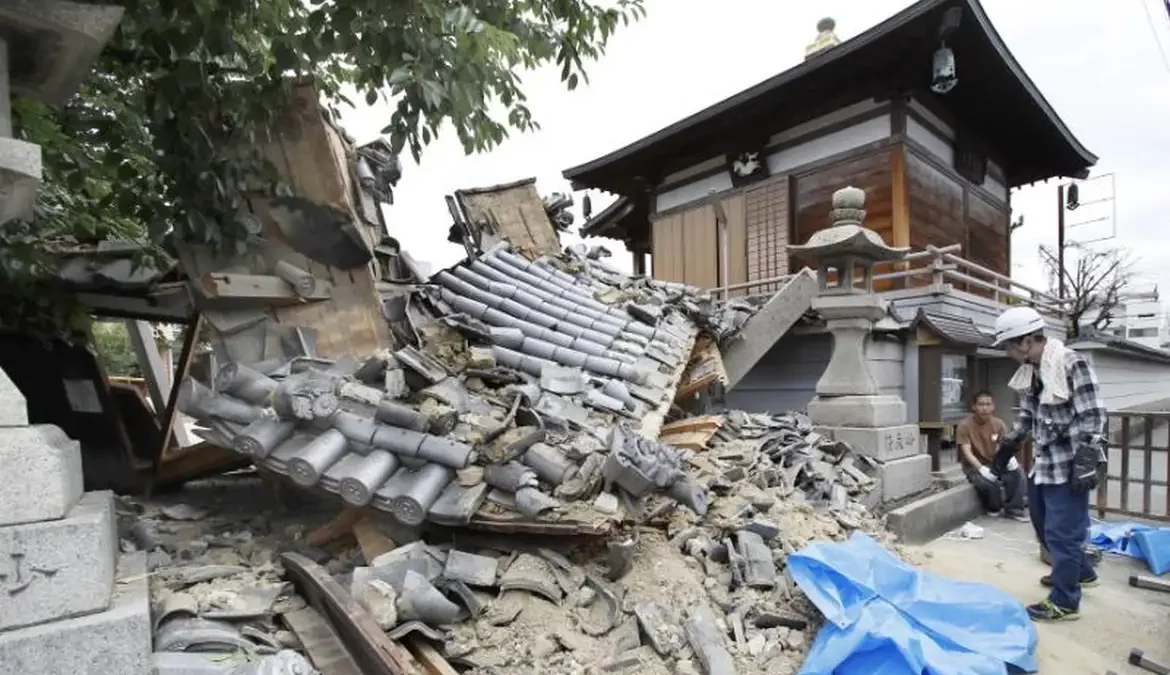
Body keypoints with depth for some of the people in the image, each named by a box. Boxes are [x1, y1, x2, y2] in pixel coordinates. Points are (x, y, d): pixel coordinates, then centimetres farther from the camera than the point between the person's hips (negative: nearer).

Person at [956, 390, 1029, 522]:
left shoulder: (999, 423, 0)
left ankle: (1013, 509, -6)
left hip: (995, 463, 4)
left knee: (1017, 473, -24)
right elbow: (966, 452, -18)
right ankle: (994, 508, 2)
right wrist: (981, 468, -33)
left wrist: (1011, 459, -26)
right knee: (989, 483, -31)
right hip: (974, 466, -4)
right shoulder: (965, 425, -14)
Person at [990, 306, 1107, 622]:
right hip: (1042, 464, 9)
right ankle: (1081, 572, 44)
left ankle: (1064, 601, 15)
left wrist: (1086, 462, -22)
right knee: (1044, 525, 22)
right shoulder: (1029, 371, 6)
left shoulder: (1073, 365, -18)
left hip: (1068, 466, -9)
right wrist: (1007, 446, 20)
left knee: (1062, 532, 1)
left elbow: (1092, 419, -18)